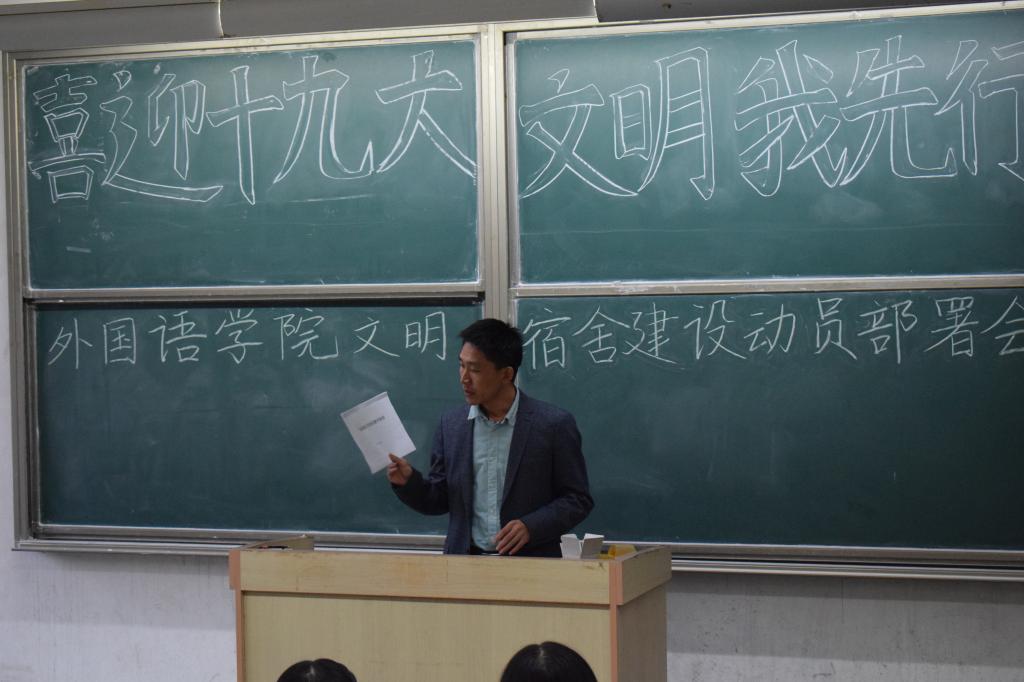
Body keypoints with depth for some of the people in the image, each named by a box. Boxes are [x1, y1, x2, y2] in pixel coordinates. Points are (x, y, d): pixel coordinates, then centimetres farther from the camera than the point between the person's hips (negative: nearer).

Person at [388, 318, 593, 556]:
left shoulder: (553, 424, -2)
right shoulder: (451, 424, 9)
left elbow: (578, 499, 2)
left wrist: (531, 527, -11)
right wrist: (408, 481, -3)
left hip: (530, 565, -3)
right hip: (464, 563, 3)